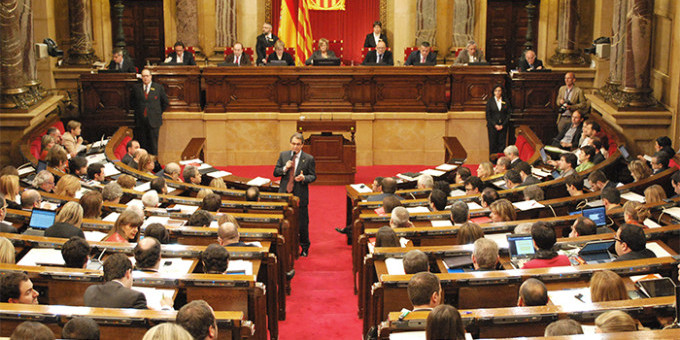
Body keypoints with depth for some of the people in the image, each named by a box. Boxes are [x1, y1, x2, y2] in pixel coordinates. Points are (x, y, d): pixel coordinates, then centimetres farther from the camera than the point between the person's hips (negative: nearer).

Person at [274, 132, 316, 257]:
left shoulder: (309, 159, -3)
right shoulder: (283, 155, 6)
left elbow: (313, 176, 0)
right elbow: (275, 172, 7)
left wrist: (304, 178, -20)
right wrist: (285, 168, -12)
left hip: (300, 196, -3)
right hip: (284, 195, 3)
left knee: (302, 223, 4)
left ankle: (304, 248, 21)